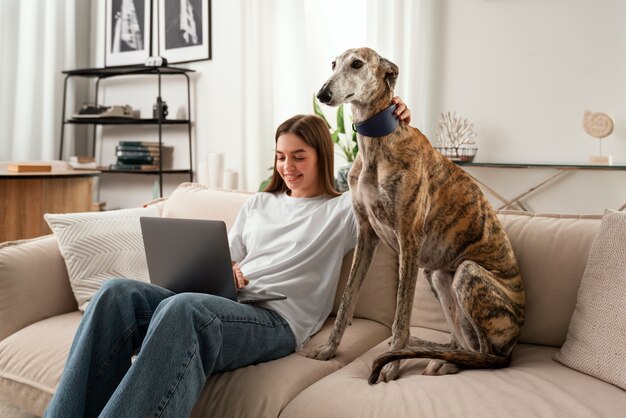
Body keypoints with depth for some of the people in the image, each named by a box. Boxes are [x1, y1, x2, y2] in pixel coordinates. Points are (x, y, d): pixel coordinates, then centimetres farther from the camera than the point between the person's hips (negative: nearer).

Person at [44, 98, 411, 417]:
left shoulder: (342, 210, 13)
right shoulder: (258, 204, 28)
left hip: (277, 319, -5)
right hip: (221, 305, 6)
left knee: (181, 308, -38)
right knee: (118, 293, -22)